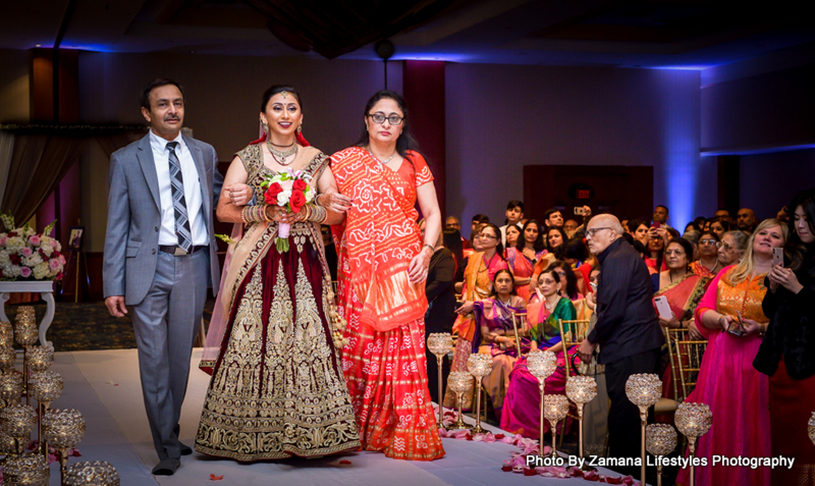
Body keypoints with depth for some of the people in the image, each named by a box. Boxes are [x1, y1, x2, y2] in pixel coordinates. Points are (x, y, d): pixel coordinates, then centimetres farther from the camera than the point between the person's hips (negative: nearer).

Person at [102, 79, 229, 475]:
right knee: (154, 360, -2)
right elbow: (116, 227, 0)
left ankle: (170, 430, 30)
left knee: (181, 356, 12)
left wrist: (238, 196, 1)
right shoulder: (126, 160, 2)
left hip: (194, 266, 3)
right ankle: (167, 448, 7)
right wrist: (113, 286, -5)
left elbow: (216, 199, 25)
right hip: (149, 269, -3)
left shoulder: (204, 154, 11)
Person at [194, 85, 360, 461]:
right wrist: (264, 213, -11)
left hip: (305, 265, 2)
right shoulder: (247, 159, 6)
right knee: (254, 341, -6)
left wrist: (306, 212, -10)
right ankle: (252, 435, 4)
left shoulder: (316, 160, 11)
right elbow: (224, 210, 1)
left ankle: (304, 432, 3)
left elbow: (335, 213, 8)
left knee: (308, 339, -5)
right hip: (259, 262, -1)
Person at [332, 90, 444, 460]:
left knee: (405, 347, -4)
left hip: (404, 268, 1)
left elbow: (433, 213, 10)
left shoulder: (414, 163, 13)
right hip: (360, 269, -1)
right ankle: (358, 430, 4)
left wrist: (426, 252, -3)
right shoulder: (345, 161, 10)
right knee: (359, 343, -6)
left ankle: (405, 434, 2)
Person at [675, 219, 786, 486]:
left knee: (749, 425, -2)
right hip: (720, 357, 3)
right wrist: (722, 319, -7)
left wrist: (761, 327, -18)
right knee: (716, 423, 3)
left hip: (761, 360, -3)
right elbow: (702, 311, 13)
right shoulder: (728, 274, 16)